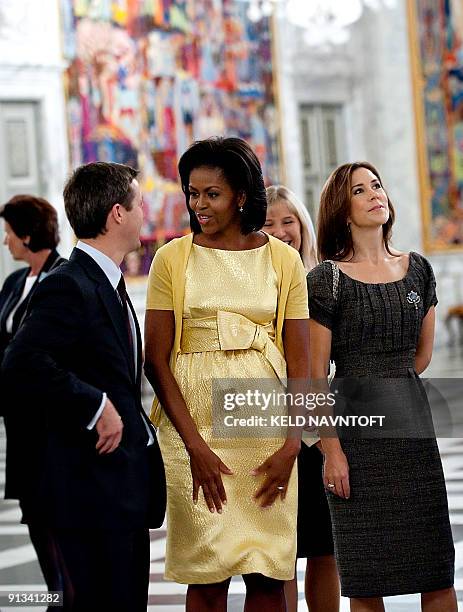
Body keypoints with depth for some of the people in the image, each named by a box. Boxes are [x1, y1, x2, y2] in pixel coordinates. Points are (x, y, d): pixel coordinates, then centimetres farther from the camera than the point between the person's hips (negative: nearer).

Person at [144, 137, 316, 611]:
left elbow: (299, 362, 4)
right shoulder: (173, 258, 2)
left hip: (264, 425, 1)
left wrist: (292, 445, -8)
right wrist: (195, 445, -11)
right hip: (194, 423, -1)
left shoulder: (282, 259, 6)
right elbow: (156, 360, -2)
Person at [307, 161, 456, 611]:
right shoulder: (327, 279, -4)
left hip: (412, 421, 4)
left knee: (438, 572, 3)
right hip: (355, 427, -4)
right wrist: (332, 450, -13)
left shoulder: (417, 269, 9)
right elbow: (315, 376, -7)